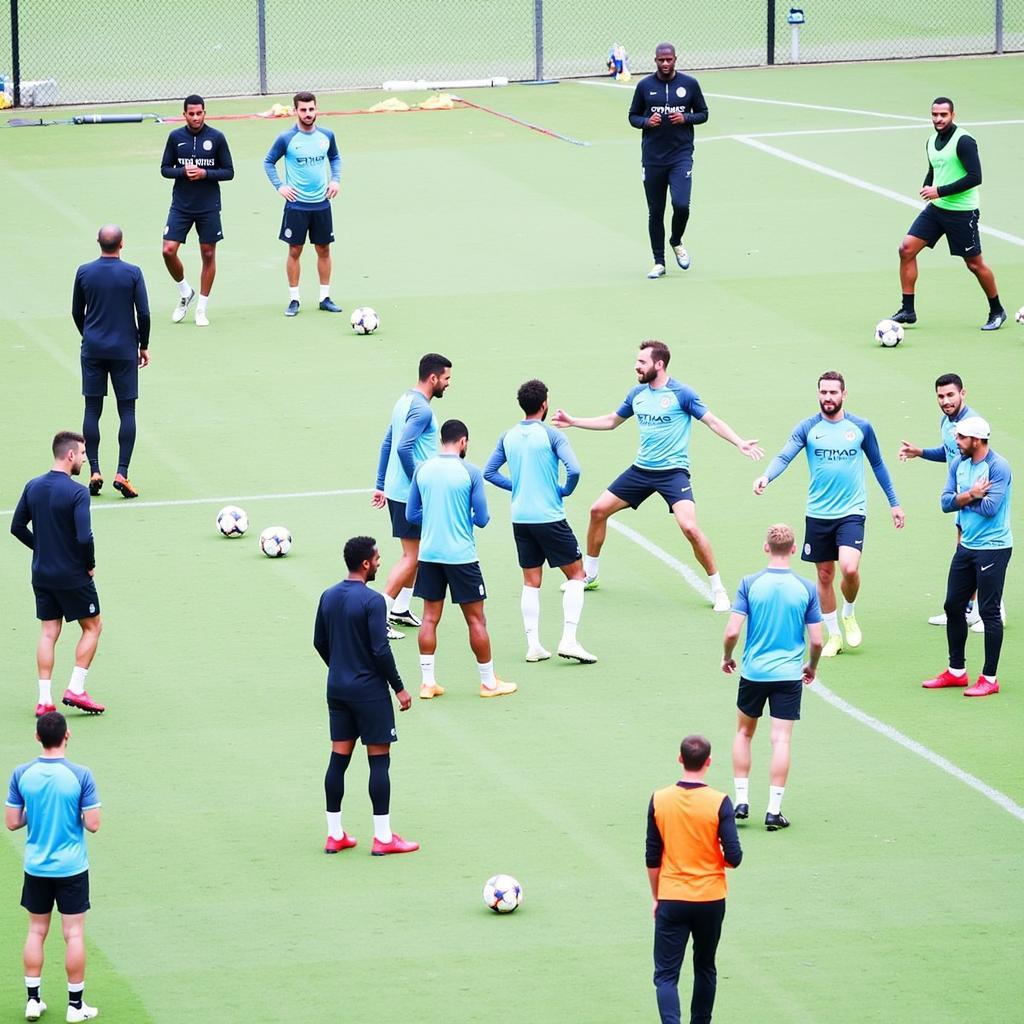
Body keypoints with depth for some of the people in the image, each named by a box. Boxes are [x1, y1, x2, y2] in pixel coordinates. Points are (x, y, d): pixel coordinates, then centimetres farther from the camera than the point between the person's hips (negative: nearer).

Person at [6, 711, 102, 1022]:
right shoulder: (81, 776, -14)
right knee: (74, 935, 5)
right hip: (71, 868, -3)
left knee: (36, 932, 14)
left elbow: (12, 822, -1)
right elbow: (93, 824, -13)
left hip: (36, 868, 3)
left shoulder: (21, 775, -7)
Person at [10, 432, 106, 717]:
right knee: (92, 627, 12)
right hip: (73, 576, -6)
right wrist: (90, 565, -7)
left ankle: (44, 699, 6)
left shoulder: (33, 487, 1)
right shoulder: (76, 493, -19)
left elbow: (17, 527, 8)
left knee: (48, 632, 11)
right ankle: (76, 689, 6)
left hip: (41, 574, 6)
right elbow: (84, 537, -25)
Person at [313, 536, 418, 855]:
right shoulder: (372, 601, -17)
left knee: (338, 758, 10)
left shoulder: (328, 597, 6)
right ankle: (383, 837, 0)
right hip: (370, 691, -7)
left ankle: (334, 834, 13)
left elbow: (320, 643, 13)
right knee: (379, 760, -1)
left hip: (337, 688, 7)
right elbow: (381, 650, -19)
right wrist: (399, 687, -10)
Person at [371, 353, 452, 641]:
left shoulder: (405, 401, 13)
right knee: (411, 557, -6)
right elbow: (404, 447, -27)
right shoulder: (421, 409, -17)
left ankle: (400, 609, 25)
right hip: (411, 494, -10)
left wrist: (381, 485, 20)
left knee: (414, 554, 20)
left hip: (395, 490, 10)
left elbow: (387, 444, 17)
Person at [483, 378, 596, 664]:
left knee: (531, 582, 13)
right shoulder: (551, 435, -11)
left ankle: (533, 644, 8)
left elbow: (489, 472, 11)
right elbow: (574, 469, -20)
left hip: (520, 519, 5)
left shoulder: (508, 437, 5)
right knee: (576, 575, 6)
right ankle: (568, 640, -5)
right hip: (550, 518, -5)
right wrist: (566, 490, -1)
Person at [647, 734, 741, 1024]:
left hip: (671, 900, 0)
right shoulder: (719, 803, -11)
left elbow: (652, 858, 0)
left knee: (666, 975, 0)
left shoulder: (659, 800, -6)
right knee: (704, 968, 20)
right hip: (710, 900, 0)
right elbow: (734, 857, -13)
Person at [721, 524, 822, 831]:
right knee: (781, 740, 1)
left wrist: (727, 657, 9)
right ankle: (773, 810, -2)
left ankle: (742, 801, 17)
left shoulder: (749, 584, -7)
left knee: (744, 733, 19)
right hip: (789, 675, 0)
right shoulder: (806, 588, -4)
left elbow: (732, 632, -11)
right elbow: (816, 640, -3)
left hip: (753, 672, 0)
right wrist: (811, 666, 17)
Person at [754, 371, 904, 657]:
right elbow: (784, 456, -14)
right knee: (825, 575, 7)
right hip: (817, 514, 1)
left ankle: (849, 614, 10)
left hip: (851, 512, -1)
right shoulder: (807, 428, -1)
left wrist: (894, 503, 15)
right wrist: (766, 477, -35)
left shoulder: (861, 427, 1)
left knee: (849, 568, -20)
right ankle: (834, 636, 22)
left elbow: (877, 464, 13)